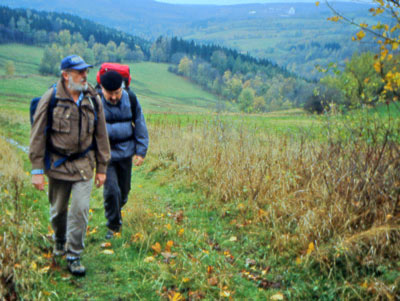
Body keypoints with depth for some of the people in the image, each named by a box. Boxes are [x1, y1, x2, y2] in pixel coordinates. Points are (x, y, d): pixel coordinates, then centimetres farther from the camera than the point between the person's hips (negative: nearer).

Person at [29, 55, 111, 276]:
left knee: (80, 210, -5)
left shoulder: (93, 100, -2)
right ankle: (59, 240, 45)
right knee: (58, 210, 15)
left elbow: (100, 135, 7)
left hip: (84, 164, 1)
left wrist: (101, 168, 8)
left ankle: (74, 256, 11)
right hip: (57, 164, -1)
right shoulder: (51, 99, -9)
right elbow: (38, 136, -5)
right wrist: (37, 170, -7)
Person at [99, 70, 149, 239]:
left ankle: (116, 214, 45)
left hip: (126, 151, 3)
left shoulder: (131, 100, -5)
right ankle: (113, 225, 10)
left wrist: (141, 151, 4)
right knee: (111, 190, -11)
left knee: (124, 190, 15)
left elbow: (140, 125, 5)